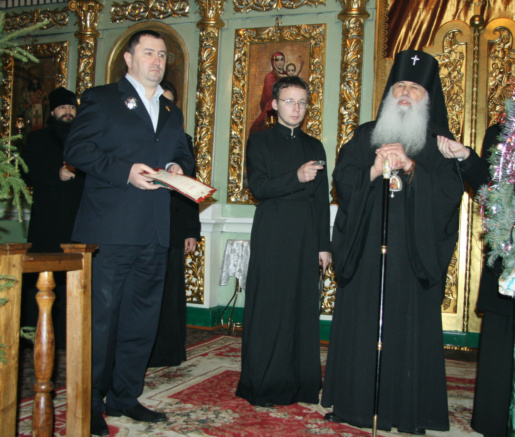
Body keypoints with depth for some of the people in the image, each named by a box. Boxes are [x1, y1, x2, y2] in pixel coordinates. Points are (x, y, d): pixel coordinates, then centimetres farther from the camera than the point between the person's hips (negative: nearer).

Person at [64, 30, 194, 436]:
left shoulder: (172, 112, 22)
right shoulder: (101, 99, 4)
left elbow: (184, 154, 24)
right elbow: (77, 149, -6)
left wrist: (179, 167, 0)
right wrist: (125, 170, -17)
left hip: (155, 232, 6)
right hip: (109, 229, -6)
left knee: (142, 317, 11)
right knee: (101, 315, -2)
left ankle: (125, 395, 25)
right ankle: (90, 403, 12)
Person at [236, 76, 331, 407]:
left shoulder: (315, 147, 16)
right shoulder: (260, 142, 7)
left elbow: (323, 199, 13)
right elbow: (258, 186, -8)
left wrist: (324, 245, 8)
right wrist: (297, 177, -21)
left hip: (306, 239, 4)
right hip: (272, 239, -3)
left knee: (304, 308, 4)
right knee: (268, 309, -2)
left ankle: (303, 384, 14)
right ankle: (264, 385, 7)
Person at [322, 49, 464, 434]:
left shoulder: (440, 143, 8)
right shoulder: (365, 136, 12)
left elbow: (451, 190, -4)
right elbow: (342, 178, 2)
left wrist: (410, 166, -16)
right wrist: (374, 171, -15)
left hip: (415, 254, -1)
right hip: (367, 249, 1)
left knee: (409, 327, 0)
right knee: (360, 323, 3)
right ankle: (355, 403, 15)